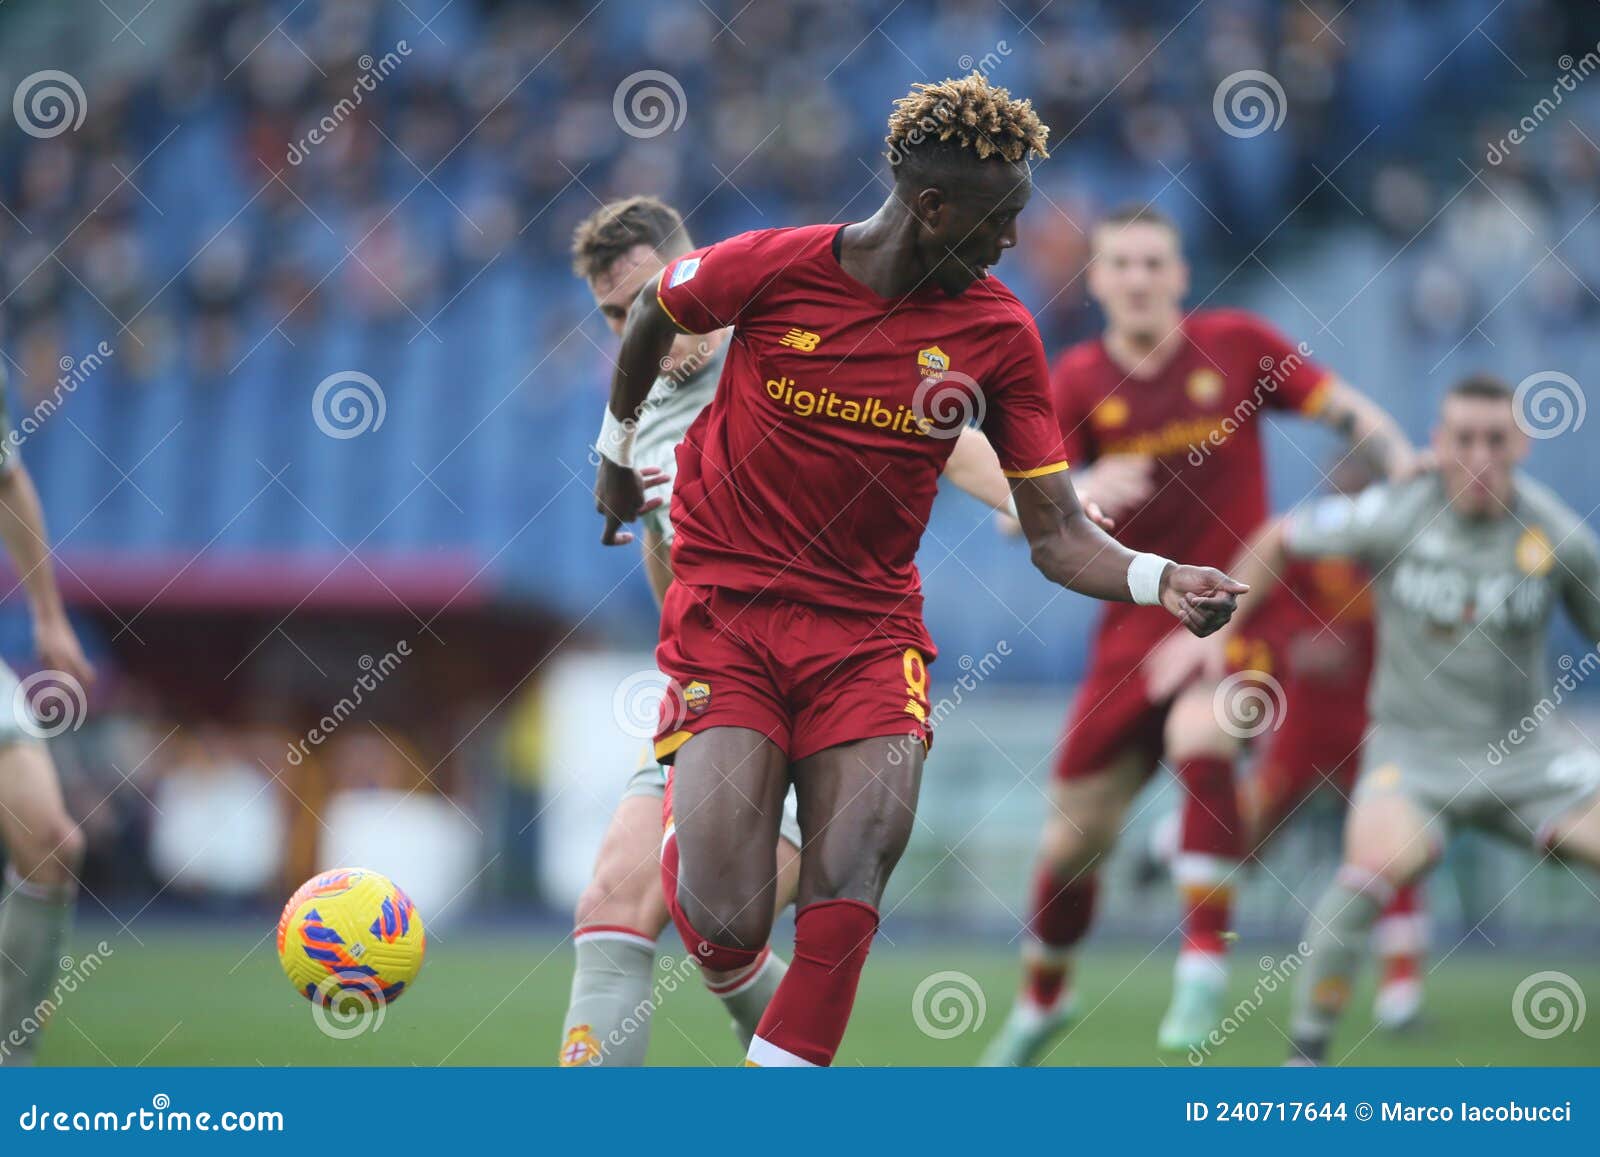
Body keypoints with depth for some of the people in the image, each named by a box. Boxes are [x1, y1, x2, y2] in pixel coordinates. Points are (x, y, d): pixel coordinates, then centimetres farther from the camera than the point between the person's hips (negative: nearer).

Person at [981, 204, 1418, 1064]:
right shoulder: (1080, 380, -2)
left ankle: (1205, 961, -27)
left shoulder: (1235, 345, -4)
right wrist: (1082, 493, -31)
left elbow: (1349, 412, 3)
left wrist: (1407, 469, -16)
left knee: (1199, 736, -34)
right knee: (1075, 831, 7)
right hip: (1136, 626, 2)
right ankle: (1041, 1000, 33)